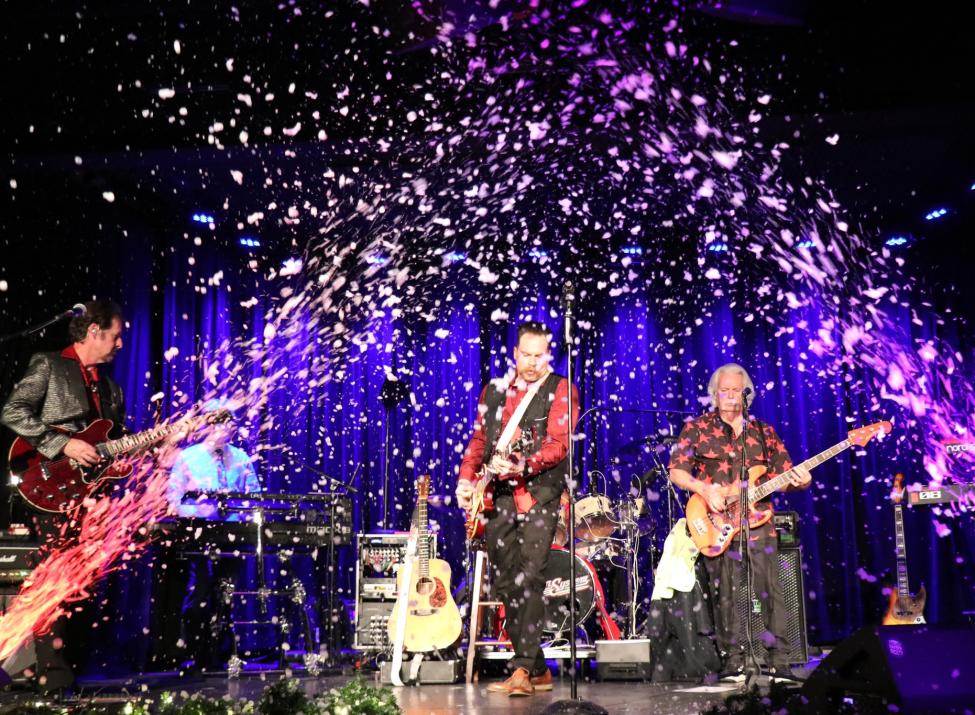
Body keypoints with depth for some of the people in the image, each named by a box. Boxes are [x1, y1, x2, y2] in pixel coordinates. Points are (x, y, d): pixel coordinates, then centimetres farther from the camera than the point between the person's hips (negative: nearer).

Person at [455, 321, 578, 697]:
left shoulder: (560, 391, 0)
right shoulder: (495, 390, 16)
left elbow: (559, 444, -13)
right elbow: (478, 440, 19)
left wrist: (522, 465, -28)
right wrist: (466, 479, 5)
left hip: (539, 493, -5)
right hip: (498, 496, 6)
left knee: (529, 579, -16)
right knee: (504, 582, 6)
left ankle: (522, 669, -15)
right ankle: (538, 670, 16)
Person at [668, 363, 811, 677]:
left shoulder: (764, 433, 15)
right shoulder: (697, 428, 6)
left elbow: (783, 475, 13)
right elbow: (676, 472, 1)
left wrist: (799, 481, -9)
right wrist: (703, 488, -16)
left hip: (758, 523, 2)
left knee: (771, 592, -2)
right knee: (726, 596, -2)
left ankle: (779, 662, 5)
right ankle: (733, 662, 6)